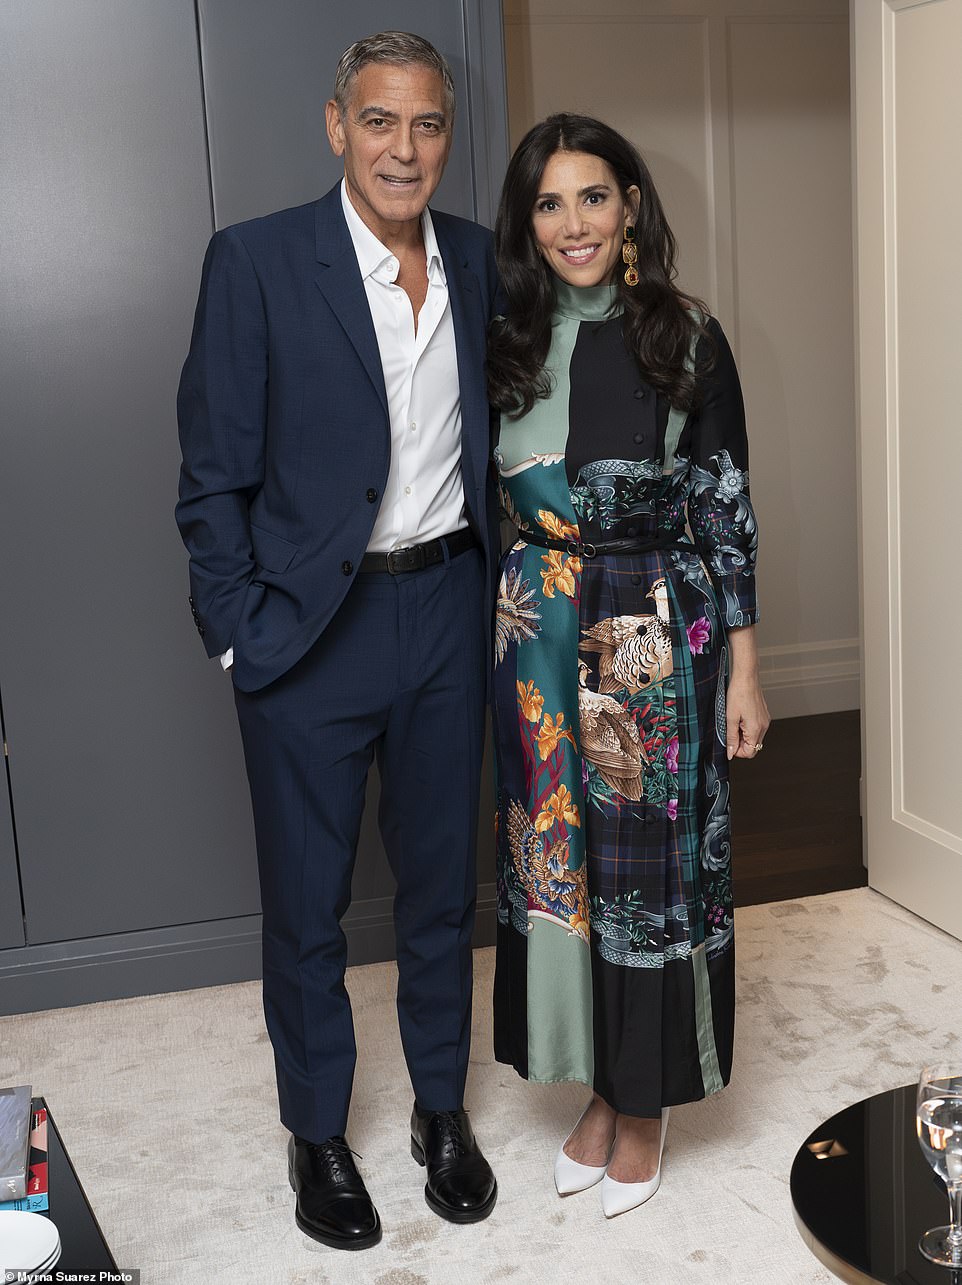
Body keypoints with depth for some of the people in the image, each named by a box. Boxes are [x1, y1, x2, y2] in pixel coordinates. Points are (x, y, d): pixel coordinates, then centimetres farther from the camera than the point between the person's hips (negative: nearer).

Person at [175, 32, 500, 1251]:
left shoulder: (480, 260, 4)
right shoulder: (254, 261, -10)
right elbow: (214, 477, -8)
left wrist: (498, 579, 5)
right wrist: (243, 636, -11)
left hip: (447, 611, 4)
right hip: (309, 626, -3)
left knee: (442, 881, 16)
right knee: (306, 905, 10)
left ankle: (441, 1107, 36)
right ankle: (316, 1135, 31)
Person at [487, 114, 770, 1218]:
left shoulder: (688, 340, -4)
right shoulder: (507, 347, 4)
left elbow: (725, 509, -3)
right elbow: (483, 506, 8)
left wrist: (743, 670, -5)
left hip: (658, 634, -3)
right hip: (539, 638, 3)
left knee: (655, 862, 5)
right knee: (558, 861, 11)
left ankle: (649, 1104, 25)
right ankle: (599, 1087, 31)